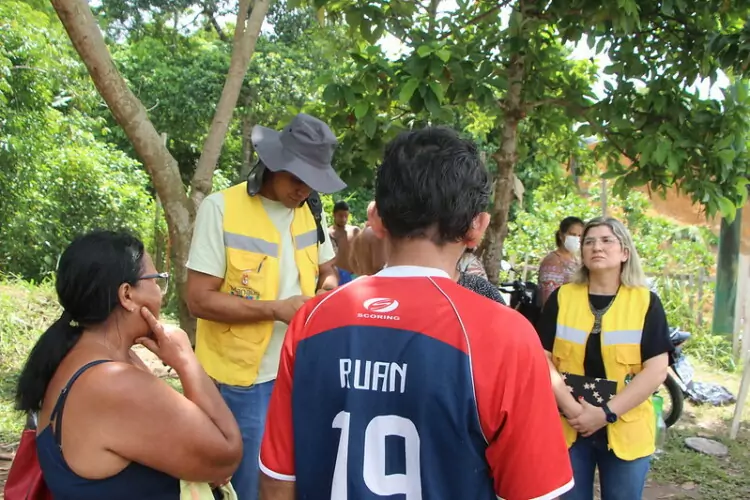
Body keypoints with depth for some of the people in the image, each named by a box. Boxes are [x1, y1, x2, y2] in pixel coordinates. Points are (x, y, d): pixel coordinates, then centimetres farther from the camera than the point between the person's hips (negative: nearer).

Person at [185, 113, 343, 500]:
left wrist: (328, 285, -6)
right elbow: (199, 299, -16)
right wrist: (275, 309, -22)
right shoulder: (221, 208, -14)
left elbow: (326, 269, 18)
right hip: (244, 378, -5)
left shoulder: (310, 210, 5)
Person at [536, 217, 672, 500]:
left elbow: (656, 369, -8)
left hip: (626, 431, -1)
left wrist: (606, 412, -16)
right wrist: (569, 406, -15)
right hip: (566, 426, 1)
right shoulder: (561, 298, 2)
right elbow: (542, 358, -1)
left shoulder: (646, 302, -2)